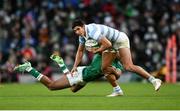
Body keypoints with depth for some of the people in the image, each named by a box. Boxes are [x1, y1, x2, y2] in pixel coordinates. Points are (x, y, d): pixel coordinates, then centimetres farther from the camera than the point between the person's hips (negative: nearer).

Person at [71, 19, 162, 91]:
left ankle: (154, 81, -19)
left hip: (120, 40, -10)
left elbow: (108, 44, -34)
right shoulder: (82, 35, 0)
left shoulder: (92, 31, -31)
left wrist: (96, 51, -20)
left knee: (128, 67, -21)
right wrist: (75, 66, 9)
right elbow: (80, 51, 14)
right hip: (111, 46, 10)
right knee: (104, 68, 1)